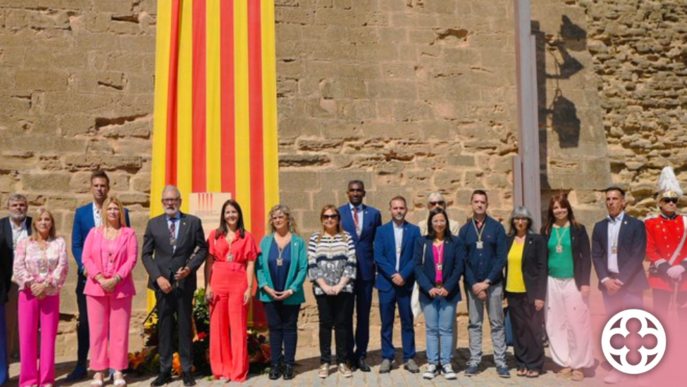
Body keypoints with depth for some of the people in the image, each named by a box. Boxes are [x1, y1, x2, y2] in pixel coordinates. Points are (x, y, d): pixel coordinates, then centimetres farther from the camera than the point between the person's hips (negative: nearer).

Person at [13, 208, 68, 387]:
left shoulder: (59, 242, 5)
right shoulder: (24, 243, 6)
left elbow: (62, 267, -4)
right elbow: (18, 267, -2)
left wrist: (46, 285, -14)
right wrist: (32, 285, -14)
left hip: (51, 294, 0)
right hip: (28, 293, 0)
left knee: (49, 336, 1)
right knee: (27, 336, 0)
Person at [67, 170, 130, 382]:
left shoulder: (121, 212, 2)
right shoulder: (81, 212, 8)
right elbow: (76, 245, 4)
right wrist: (84, 267, -11)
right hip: (88, 275, 2)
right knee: (84, 321, 8)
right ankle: (81, 366, 18)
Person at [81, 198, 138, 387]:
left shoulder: (129, 233, 5)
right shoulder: (94, 232, 10)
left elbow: (132, 259, -4)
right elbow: (86, 258, 2)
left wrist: (116, 279, -14)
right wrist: (100, 279, -11)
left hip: (121, 288, -1)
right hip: (96, 287, 1)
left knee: (119, 330, 1)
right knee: (98, 330, 3)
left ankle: (118, 371, 8)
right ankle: (98, 371, 11)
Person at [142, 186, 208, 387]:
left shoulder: (193, 222, 2)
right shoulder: (153, 223, 5)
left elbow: (202, 249, 4)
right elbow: (146, 254, 3)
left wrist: (189, 268, -12)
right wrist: (158, 277, -9)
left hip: (185, 282, -1)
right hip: (162, 282, 1)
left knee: (185, 326, 5)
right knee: (164, 327, 6)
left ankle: (186, 370, 13)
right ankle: (165, 370, 15)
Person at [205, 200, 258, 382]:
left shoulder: (247, 237, 5)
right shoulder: (215, 235, 7)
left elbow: (250, 264, 2)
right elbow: (209, 262, 5)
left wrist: (249, 288, -5)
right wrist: (207, 286, -3)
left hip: (239, 284, -1)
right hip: (218, 283, 1)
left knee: (238, 327, 3)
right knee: (218, 327, 5)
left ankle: (238, 371, 12)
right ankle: (222, 369, 16)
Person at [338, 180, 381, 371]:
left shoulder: (374, 213, 7)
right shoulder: (338, 212, 2)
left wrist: (376, 264, 3)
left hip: (366, 271, 1)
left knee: (364, 315, 7)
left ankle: (361, 356, 17)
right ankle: (348, 356, 16)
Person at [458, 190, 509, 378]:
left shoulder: (497, 227, 0)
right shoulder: (464, 230, 4)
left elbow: (501, 257, -5)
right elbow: (462, 260, 2)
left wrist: (487, 281, -11)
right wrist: (473, 284, -8)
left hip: (493, 283, -1)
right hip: (472, 284, 1)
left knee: (497, 324, 4)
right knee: (474, 324, 6)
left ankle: (500, 362, 10)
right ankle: (474, 361, 12)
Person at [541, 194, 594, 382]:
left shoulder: (578, 229, 0)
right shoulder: (546, 231, 6)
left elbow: (586, 257, -2)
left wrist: (585, 282, -10)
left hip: (573, 282, -3)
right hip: (553, 283, 3)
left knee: (577, 324, -2)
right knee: (556, 324, 6)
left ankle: (579, 365, 9)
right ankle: (566, 363, 17)